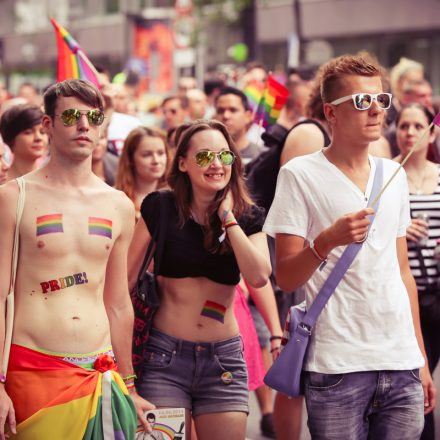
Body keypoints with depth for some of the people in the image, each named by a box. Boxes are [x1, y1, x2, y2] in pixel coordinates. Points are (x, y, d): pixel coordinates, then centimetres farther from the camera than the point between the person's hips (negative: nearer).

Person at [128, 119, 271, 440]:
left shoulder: (247, 217, 3)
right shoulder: (161, 208, -2)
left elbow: (258, 276, -14)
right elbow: (128, 275, 1)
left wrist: (227, 218, -9)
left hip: (223, 358, 2)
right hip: (165, 355, -2)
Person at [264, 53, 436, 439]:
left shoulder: (394, 176, 13)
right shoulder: (300, 175, -4)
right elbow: (285, 278, -6)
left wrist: (422, 358, 16)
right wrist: (327, 240, -25)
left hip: (402, 364, 5)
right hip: (337, 367, -5)